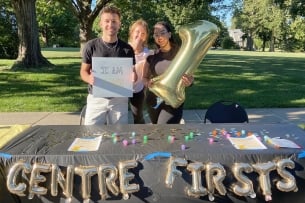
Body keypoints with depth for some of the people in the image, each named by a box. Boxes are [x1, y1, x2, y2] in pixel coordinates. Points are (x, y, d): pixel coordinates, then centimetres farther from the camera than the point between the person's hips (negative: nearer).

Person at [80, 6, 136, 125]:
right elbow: (84, 71, 5)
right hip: (96, 98, -1)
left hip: (119, 99, 1)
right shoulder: (91, 46, -2)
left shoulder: (127, 49, 1)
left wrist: (132, 78, -16)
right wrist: (89, 79, -18)